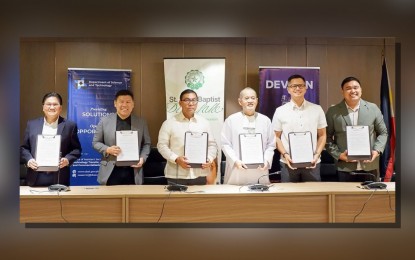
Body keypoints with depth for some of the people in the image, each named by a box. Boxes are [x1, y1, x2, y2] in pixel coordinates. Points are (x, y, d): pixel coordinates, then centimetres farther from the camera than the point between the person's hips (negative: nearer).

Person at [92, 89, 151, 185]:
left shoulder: (141, 122, 7)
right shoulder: (105, 121, 4)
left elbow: (147, 143, 12)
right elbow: (96, 142, 8)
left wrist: (142, 158, -5)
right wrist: (107, 150, -11)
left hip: (133, 172, 1)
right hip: (111, 172, -1)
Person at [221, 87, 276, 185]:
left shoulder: (265, 120, 10)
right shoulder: (231, 120, 3)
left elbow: (271, 144, 9)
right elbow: (226, 144, 0)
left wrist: (266, 161, -6)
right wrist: (236, 161, -12)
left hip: (259, 170, 2)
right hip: (237, 170, -2)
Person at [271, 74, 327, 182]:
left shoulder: (317, 109, 5)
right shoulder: (280, 111, 2)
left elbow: (322, 135, 9)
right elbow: (276, 137, 6)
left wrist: (317, 155, -4)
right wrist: (285, 154, -8)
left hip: (311, 163, 1)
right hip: (288, 162, -1)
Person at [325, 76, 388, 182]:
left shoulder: (373, 108, 5)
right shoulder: (333, 112, 0)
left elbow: (383, 133, 11)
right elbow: (327, 137, 2)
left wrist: (377, 150, -5)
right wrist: (338, 154, -10)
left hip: (370, 166, 2)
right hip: (345, 168, -1)